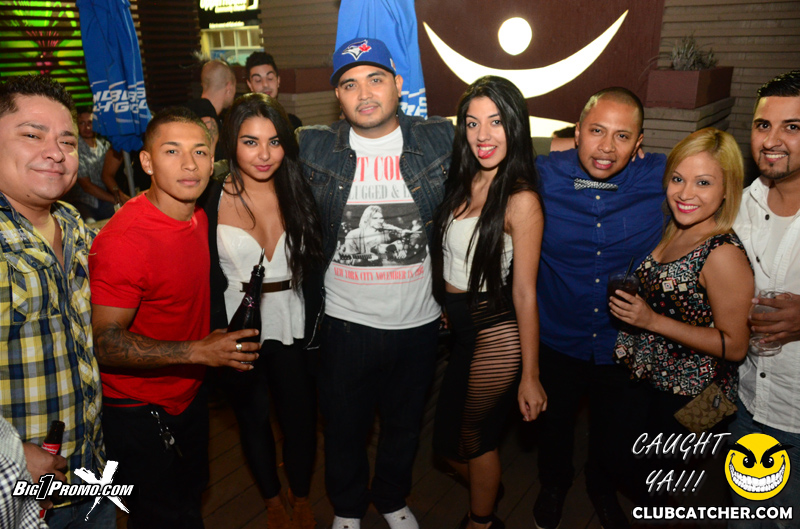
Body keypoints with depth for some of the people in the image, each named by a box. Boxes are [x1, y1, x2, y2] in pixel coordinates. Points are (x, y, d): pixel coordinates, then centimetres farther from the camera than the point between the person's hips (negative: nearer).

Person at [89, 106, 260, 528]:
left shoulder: (199, 219, -1)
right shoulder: (125, 238, -28)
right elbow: (104, 342, -28)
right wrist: (199, 351, -34)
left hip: (189, 395, 8)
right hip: (139, 413, -8)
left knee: (192, 490, 27)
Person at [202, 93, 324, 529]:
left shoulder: (298, 193, -5)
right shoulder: (212, 198, -12)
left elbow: (314, 265, 0)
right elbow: (204, 275, -8)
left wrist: (315, 325, -4)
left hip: (293, 329, 2)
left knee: (300, 417, 14)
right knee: (253, 419, 19)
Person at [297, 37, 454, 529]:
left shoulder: (441, 139, -5)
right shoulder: (313, 147, -5)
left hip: (418, 321, 1)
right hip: (344, 322, 0)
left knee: (405, 422, 21)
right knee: (344, 424, 17)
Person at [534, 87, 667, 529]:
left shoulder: (662, 179, -16)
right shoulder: (541, 176, -16)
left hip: (626, 344, 1)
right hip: (557, 341, 0)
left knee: (616, 432, 25)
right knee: (554, 424, 25)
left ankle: (604, 486, 59)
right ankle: (554, 483, 58)